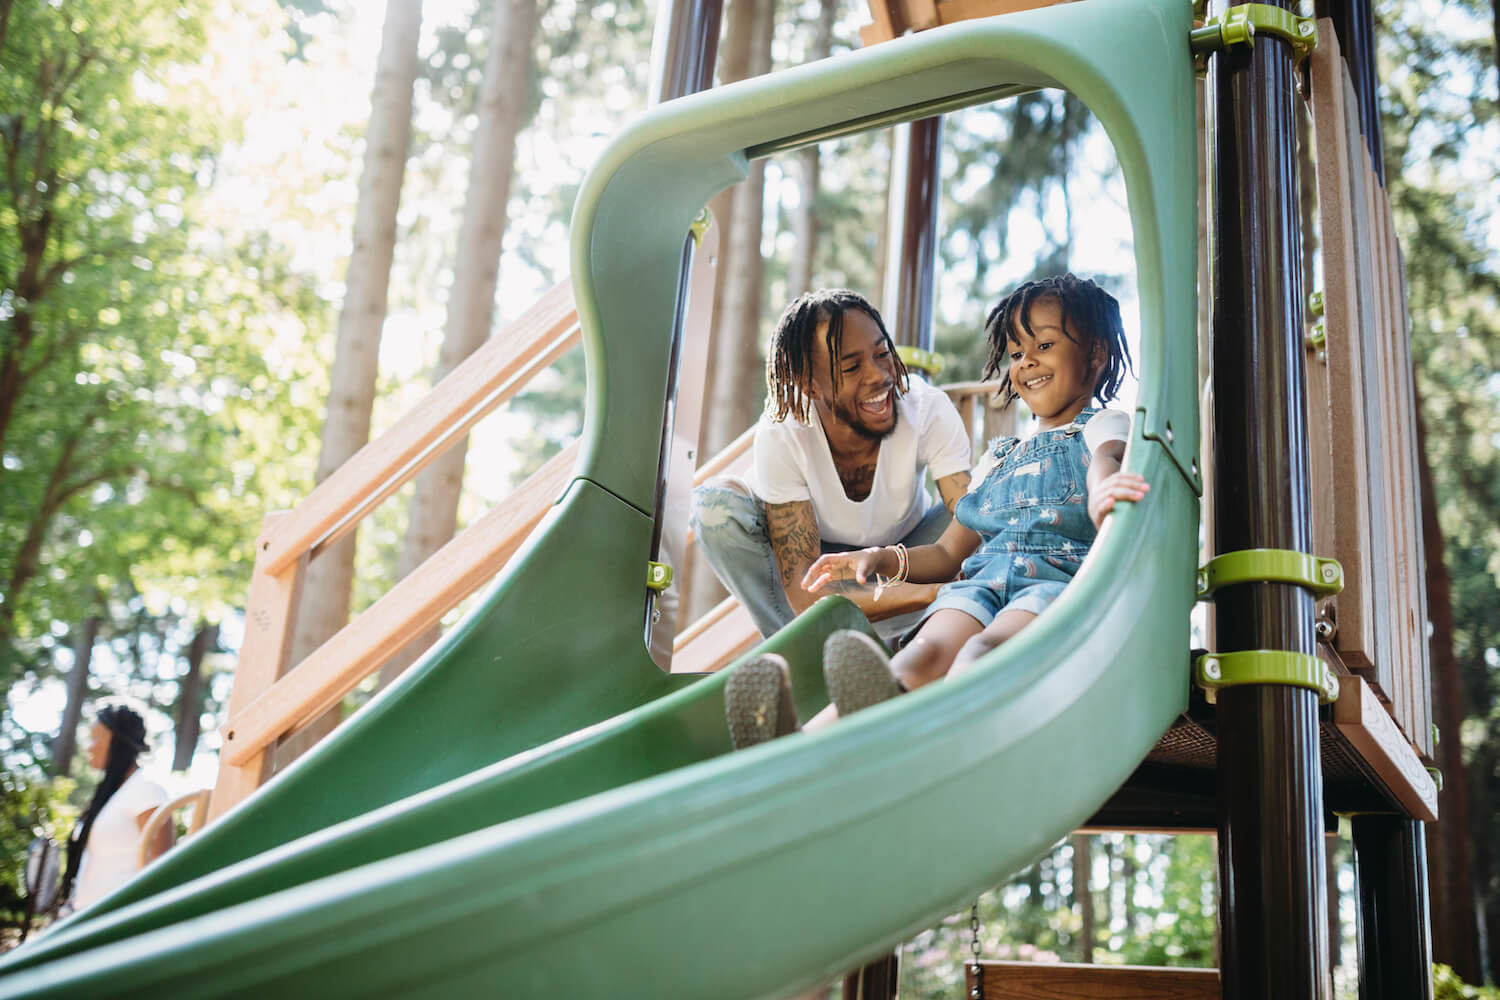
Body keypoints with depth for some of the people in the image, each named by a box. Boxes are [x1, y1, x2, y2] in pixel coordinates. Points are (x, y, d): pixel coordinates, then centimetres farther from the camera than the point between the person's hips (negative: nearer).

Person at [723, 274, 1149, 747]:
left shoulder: (1104, 428, 16)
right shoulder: (1000, 456, 34)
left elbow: (1106, 471, -11)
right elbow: (948, 553, 32)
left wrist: (1107, 497, -38)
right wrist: (882, 559, 12)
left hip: (1061, 580, -4)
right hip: (984, 580, 4)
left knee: (983, 651, -38)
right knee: (926, 653, -31)